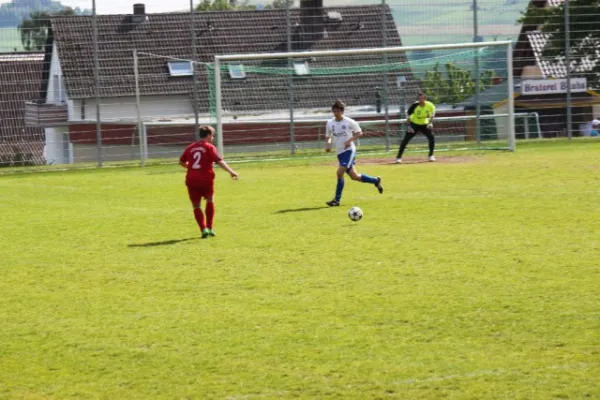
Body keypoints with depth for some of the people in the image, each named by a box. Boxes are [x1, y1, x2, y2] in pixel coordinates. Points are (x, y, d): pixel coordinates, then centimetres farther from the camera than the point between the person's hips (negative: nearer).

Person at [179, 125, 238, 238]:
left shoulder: (190, 147, 14)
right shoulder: (209, 147, -1)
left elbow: (181, 162, 23)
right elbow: (219, 161, -13)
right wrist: (231, 172, -15)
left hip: (191, 180, 3)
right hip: (206, 179, -3)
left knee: (196, 206, 10)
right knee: (210, 201, 19)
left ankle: (203, 229, -5)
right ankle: (210, 228, 17)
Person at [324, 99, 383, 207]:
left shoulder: (349, 122, -9)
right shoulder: (330, 123, 4)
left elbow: (359, 132, 0)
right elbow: (328, 137, 15)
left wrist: (350, 140, -16)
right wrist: (328, 145, -6)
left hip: (349, 150, -6)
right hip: (340, 152, 6)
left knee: (340, 172, -20)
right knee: (354, 176, 11)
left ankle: (337, 200, -14)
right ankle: (375, 180, 36)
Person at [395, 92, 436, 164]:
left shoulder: (430, 105, -20)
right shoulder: (415, 105, -25)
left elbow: (432, 114, 1)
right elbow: (408, 115, -13)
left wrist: (430, 122, -13)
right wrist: (409, 126, -18)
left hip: (424, 124, 2)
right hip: (414, 124, -2)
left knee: (432, 137, -13)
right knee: (406, 139, -11)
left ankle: (431, 156, 6)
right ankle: (398, 157, -7)